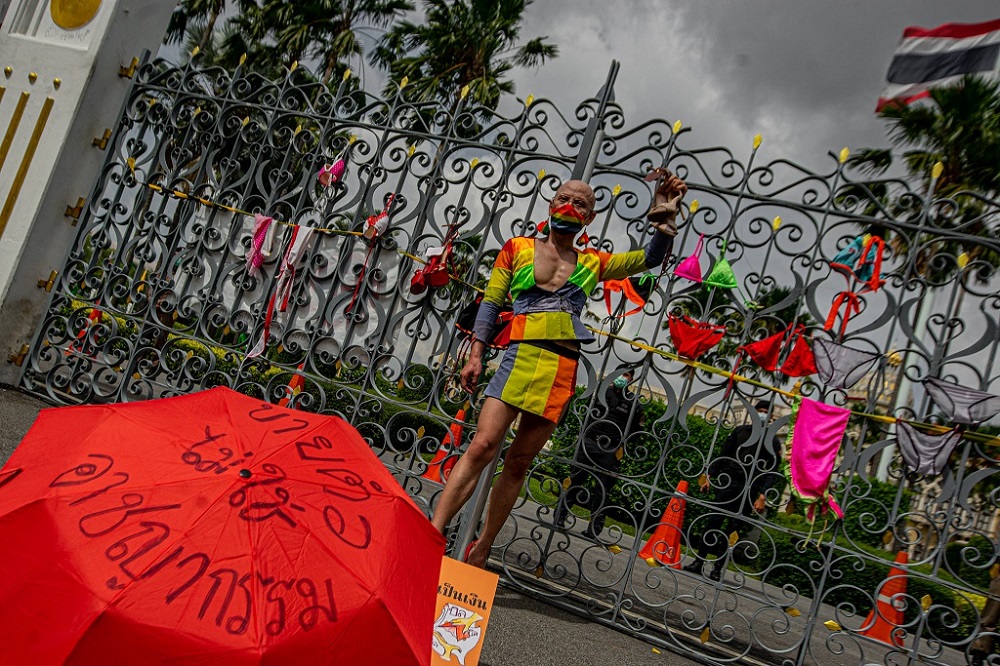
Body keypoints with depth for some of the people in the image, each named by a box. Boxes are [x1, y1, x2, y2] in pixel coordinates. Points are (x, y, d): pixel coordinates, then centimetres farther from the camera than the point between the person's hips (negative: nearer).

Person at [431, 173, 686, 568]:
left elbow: (650, 258, 9)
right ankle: (432, 534, -13)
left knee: (518, 464, 5)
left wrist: (665, 219, -7)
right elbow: (491, 303, 8)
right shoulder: (518, 248, 12)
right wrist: (476, 355, -1)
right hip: (521, 357, -2)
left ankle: (480, 552, 14)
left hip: (562, 371, 2)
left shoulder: (593, 264, 17)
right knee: (482, 446, -16)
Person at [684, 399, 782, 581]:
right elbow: (723, 456, 13)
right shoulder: (740, 431, 14)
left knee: (732, 528, -2)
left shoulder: (772, 441, 7)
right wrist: (709, 476, 3)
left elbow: (773, 471, 1)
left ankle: (718, 568, 5)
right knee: (713, 521, -6)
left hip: (750, 490, -1)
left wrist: (763, 496, -10)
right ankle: (699, 562, -2)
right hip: (729, 482, 2)